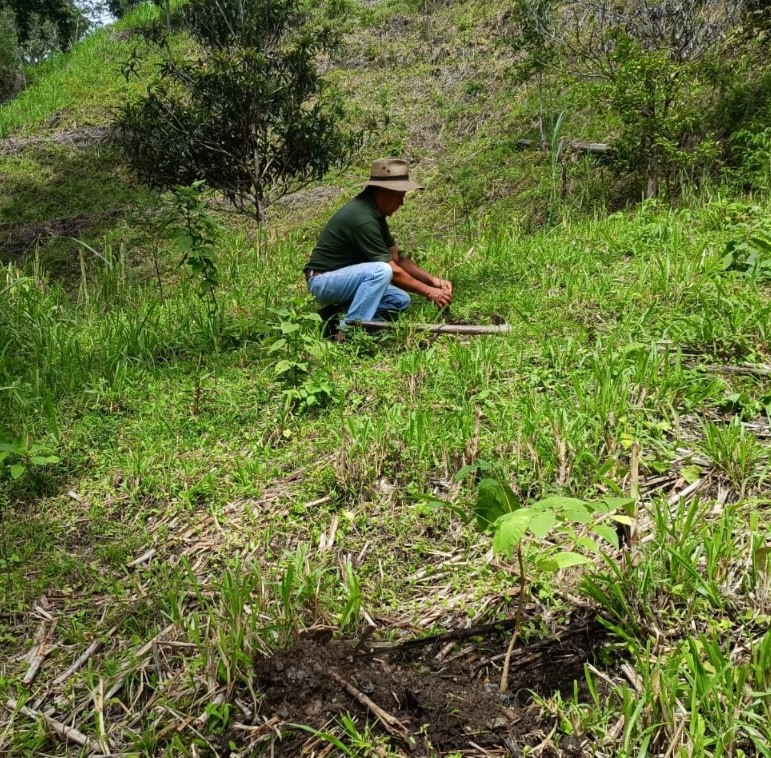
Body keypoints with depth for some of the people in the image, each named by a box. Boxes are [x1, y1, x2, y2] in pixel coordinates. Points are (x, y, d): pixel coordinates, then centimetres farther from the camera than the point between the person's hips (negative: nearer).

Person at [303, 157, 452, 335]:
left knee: (400, 300, 2)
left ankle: (338, 314, 3)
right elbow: (391, 270, -23)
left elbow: (396, 257, 9)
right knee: (381, 271, -31)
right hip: (323, 281, -10)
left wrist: (432, 280, -1)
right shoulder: (362, 218, -25)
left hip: (344, 277, 10)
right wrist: (428, 291, -15)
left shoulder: (375, 213, 6)